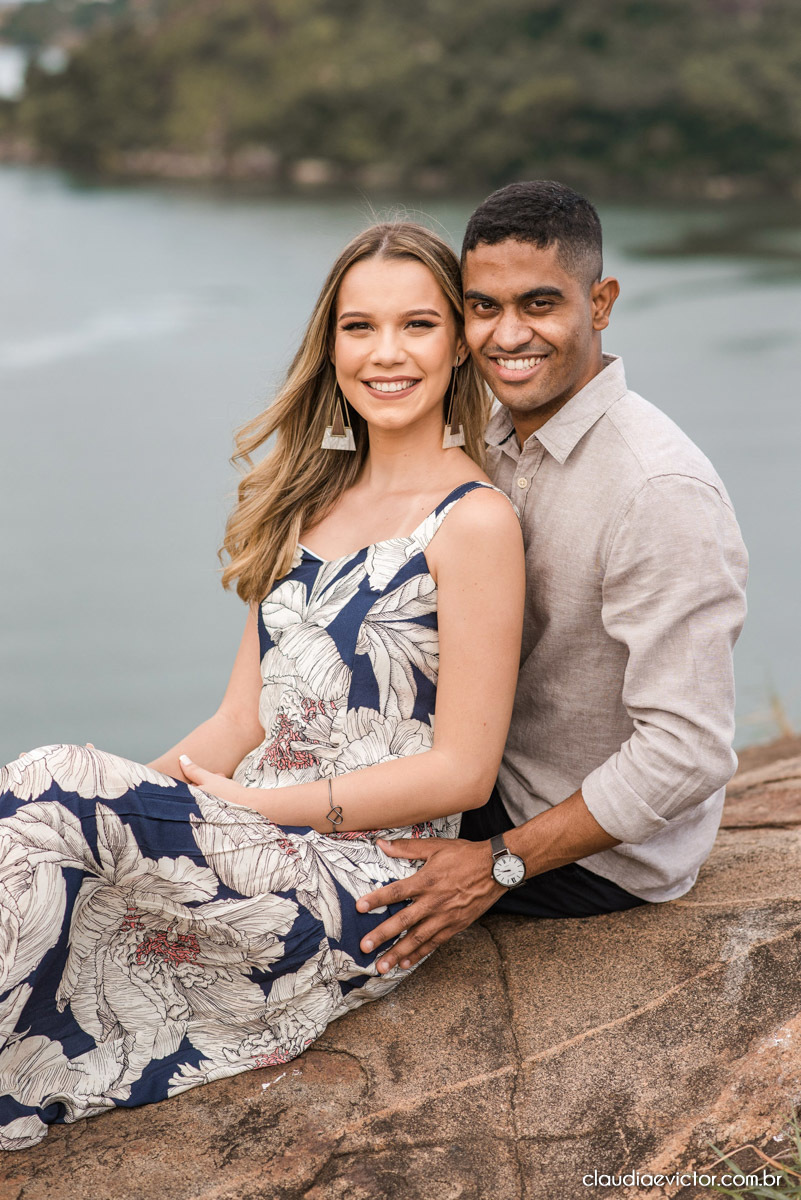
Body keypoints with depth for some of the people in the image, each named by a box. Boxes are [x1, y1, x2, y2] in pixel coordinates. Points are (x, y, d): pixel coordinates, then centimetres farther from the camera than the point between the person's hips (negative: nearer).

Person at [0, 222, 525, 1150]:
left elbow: (461, 770, -11)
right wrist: (146, 785, -5)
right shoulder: (314, 497, 16)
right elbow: (244, 719, 14)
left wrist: (246, 803, -13)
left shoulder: (473, 521, -6)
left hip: (362, 889, -6)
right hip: (257, 837, 7)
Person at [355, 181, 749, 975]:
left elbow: (690, 751, -29)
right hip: (503, 779, 8)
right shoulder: (495, 434, 0)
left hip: (609, 853, -8)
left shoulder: (661, 491, -28)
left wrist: (500, 863, -27)